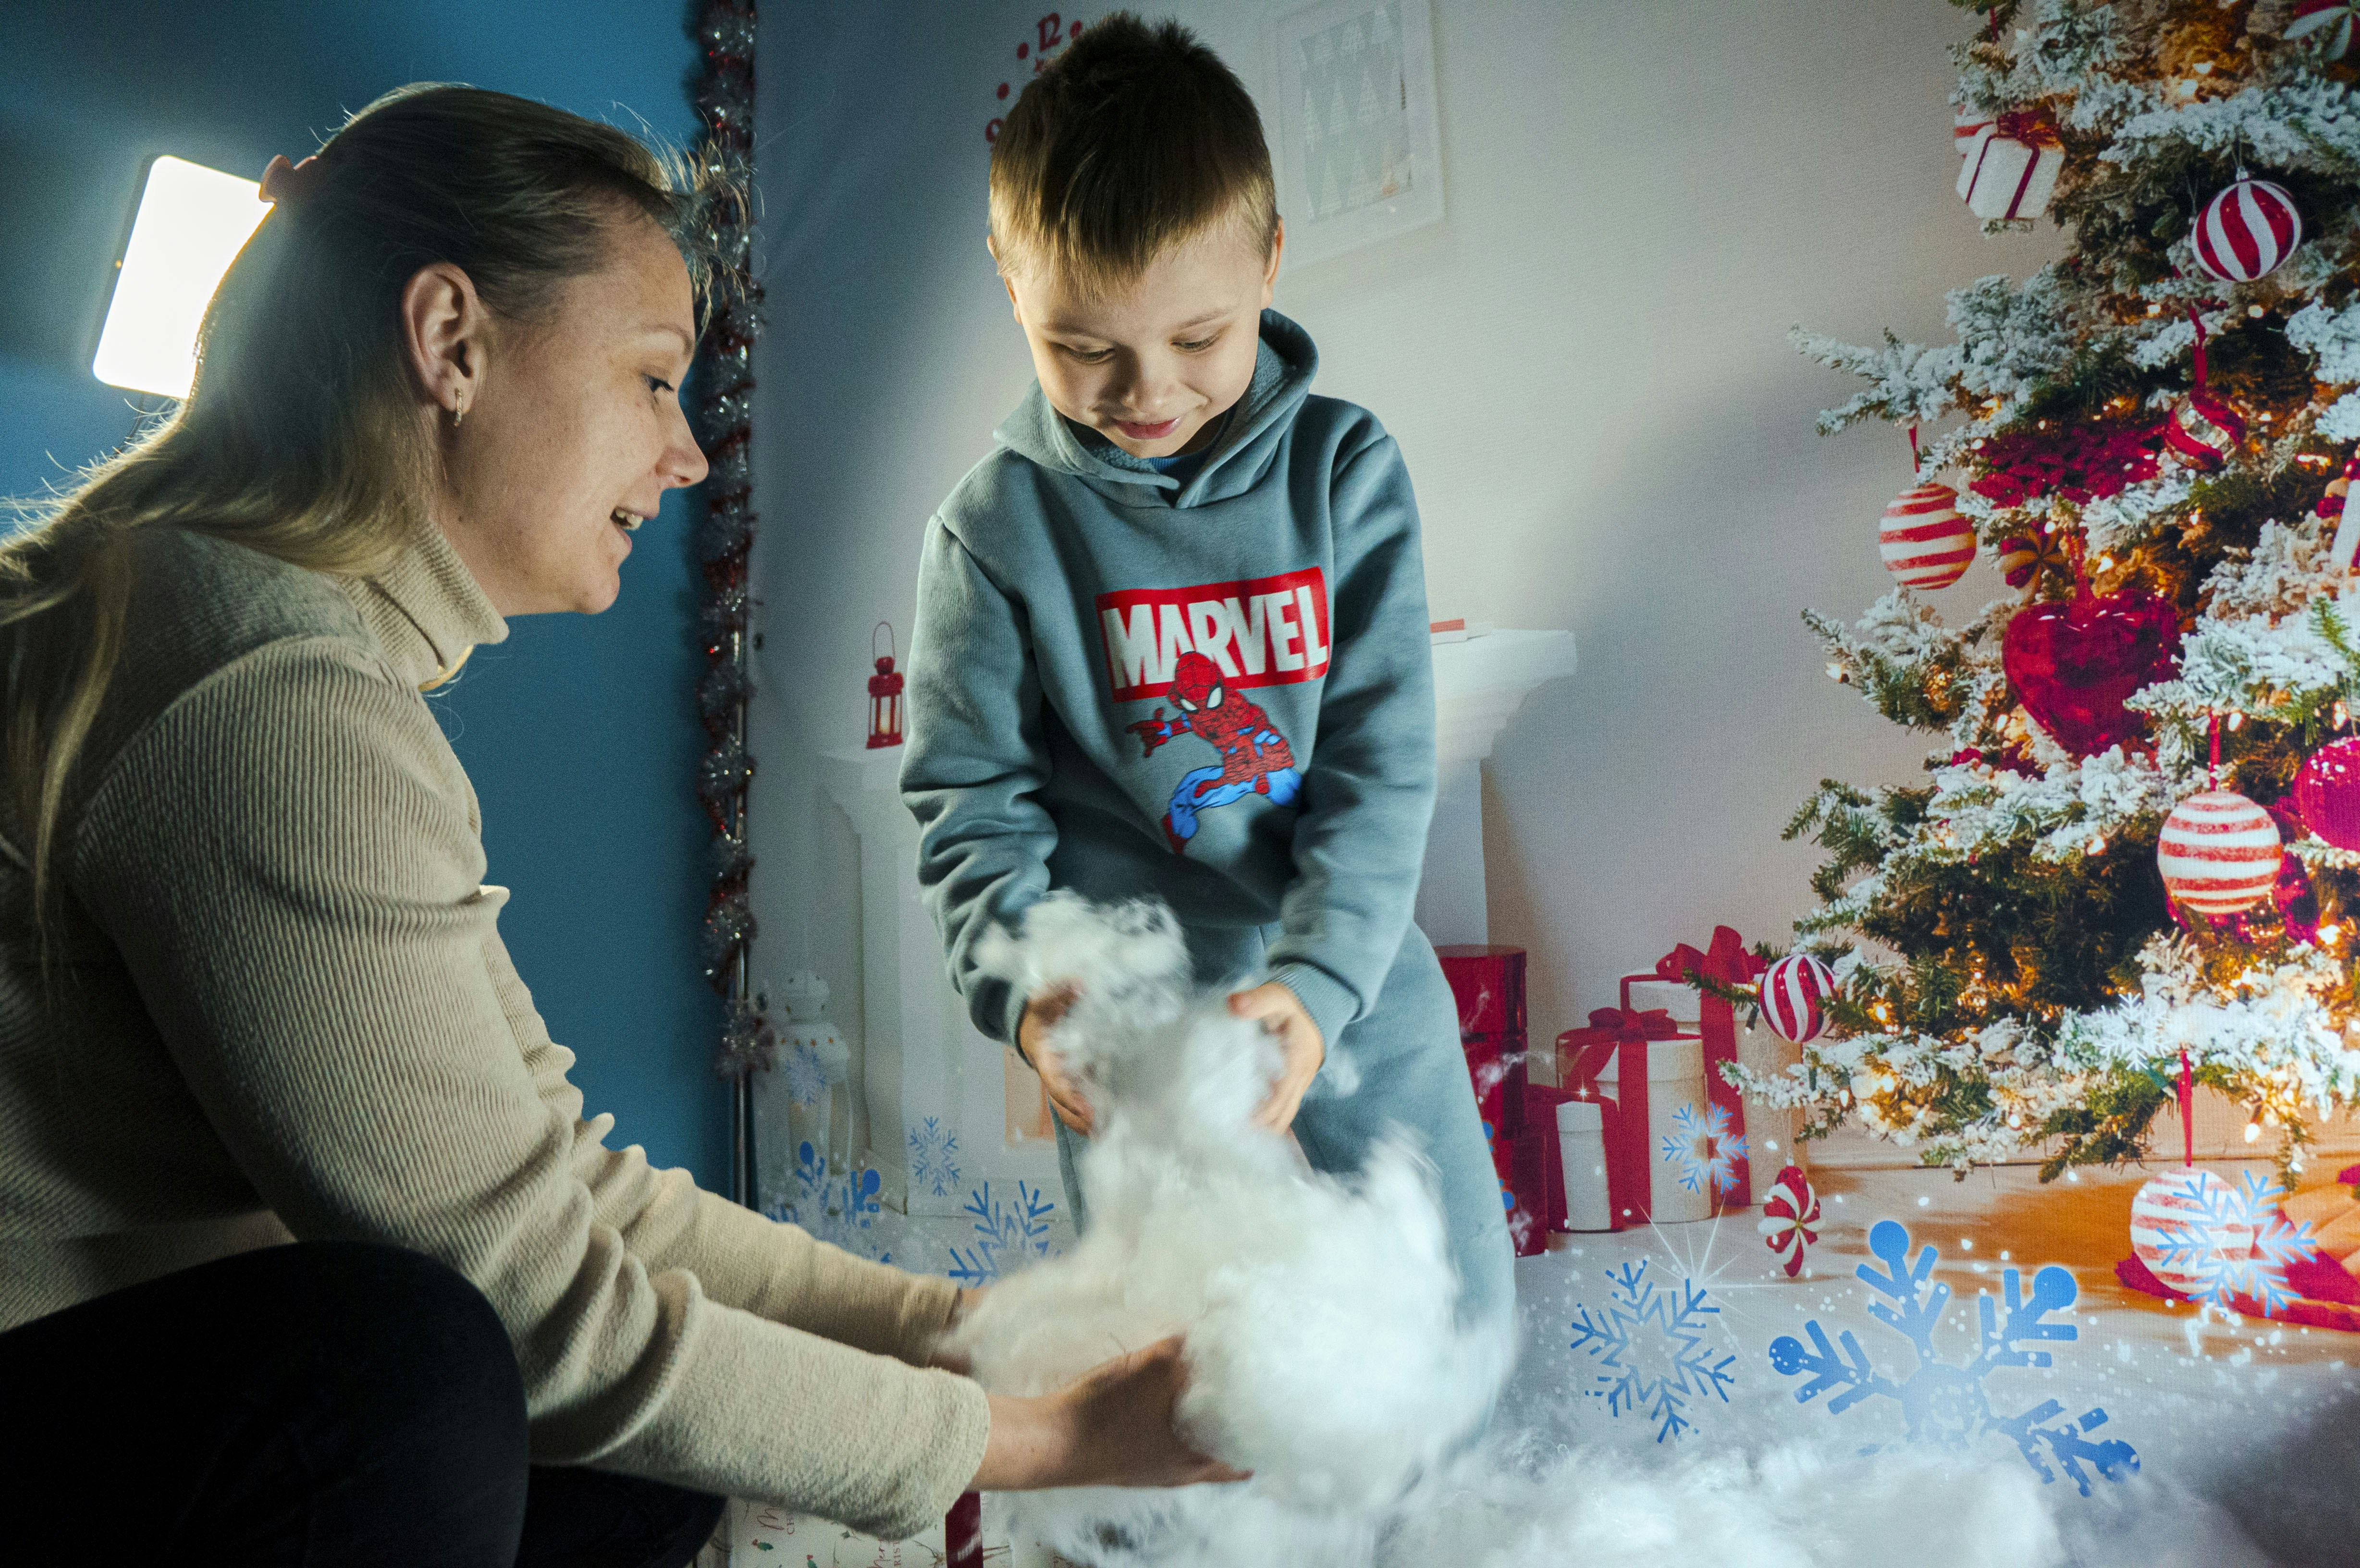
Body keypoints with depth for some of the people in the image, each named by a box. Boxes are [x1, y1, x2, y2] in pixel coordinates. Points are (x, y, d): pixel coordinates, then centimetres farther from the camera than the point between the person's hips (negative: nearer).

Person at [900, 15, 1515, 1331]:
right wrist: (1028, 989, -22)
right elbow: (972, 801, -5)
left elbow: (1385, 767, -9)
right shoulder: (998, 527, -8)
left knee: (1462, 1317, 15)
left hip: (1353, 984, 2)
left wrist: (1317, 983, -22)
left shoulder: (1345, 471, -6)